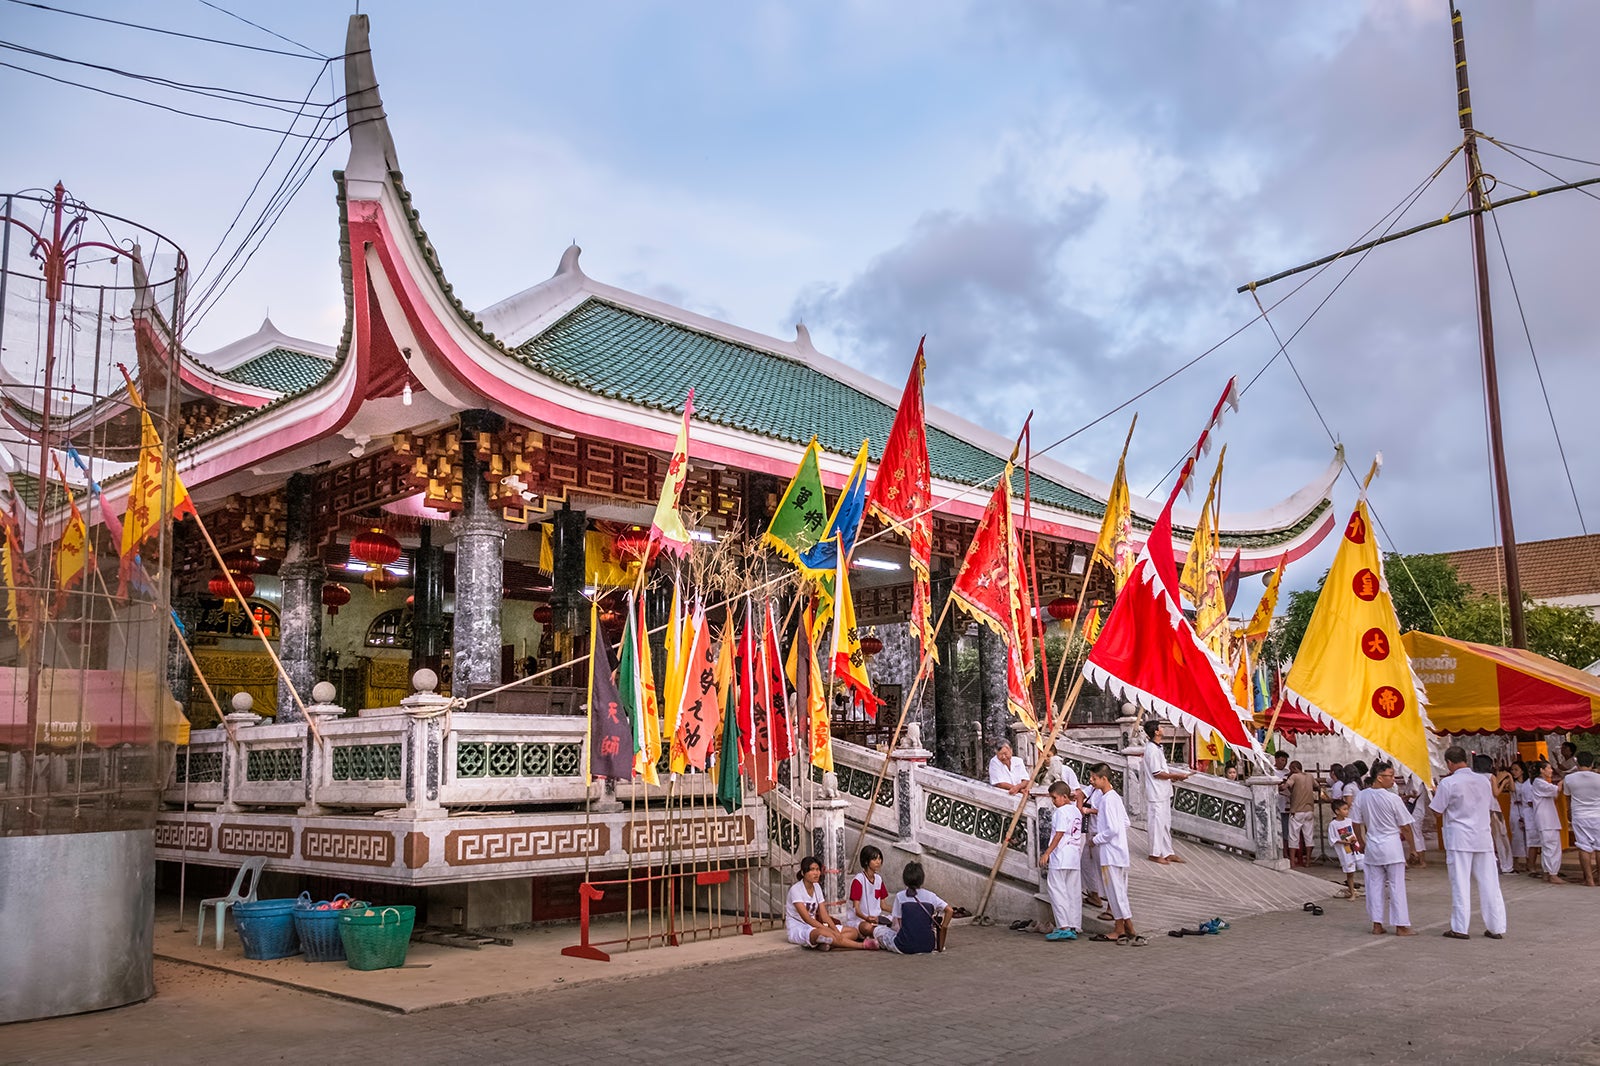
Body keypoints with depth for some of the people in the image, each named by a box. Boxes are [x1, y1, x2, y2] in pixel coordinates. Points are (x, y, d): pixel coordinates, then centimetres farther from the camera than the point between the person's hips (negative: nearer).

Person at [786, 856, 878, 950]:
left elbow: (824, 915, 3)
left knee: (853, 931, -8)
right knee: (821, 933, -43)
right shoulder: (796, 890, -14)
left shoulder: (817, 887, 9)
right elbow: (807, 918, -22)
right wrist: (831, 931, -27)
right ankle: (863, 945, -36)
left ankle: (826, 944, -36)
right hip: (797, 929, -8)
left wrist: (836, 931, -15)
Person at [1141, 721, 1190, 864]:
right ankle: (1155, 854, 7)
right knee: (1157, 823, -2)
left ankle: (1168, 853, 21)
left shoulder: (1156, 748, 12)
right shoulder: (1152, 750, -20)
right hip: (1156, 794, -10)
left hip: (1163, 793, 10)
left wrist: (1172, 776, 8)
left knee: (1165, 823, 14)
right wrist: (1176, 776, -13)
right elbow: (1157, 773, -20)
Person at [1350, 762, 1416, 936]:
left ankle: (1377, 925, 14)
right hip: (1392, 845, -4)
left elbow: (1356, 822, 7)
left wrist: (1361, 842, 21)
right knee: (1397, 886, 4)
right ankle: (1401, 926, 8)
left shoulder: (1361, 796, -2)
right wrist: (1411, 845, 7)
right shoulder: (1392, 798, -16)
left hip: (1372, 846, 5)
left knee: (1375, 884, 10)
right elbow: (1405, 826, -7)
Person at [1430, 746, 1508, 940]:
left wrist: (1437, 793, 10)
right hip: (1483, 838, 4)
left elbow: (1437, 811, -7)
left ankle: (1459, 928, 4)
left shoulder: (1448, 782, -11)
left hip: (1459, 838, -4)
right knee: (1489, 883, 8)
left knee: (1460, 884, 1)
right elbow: (1489, 804, 18)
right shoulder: (1483, 780, 5)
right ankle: (1496, 927, 13)